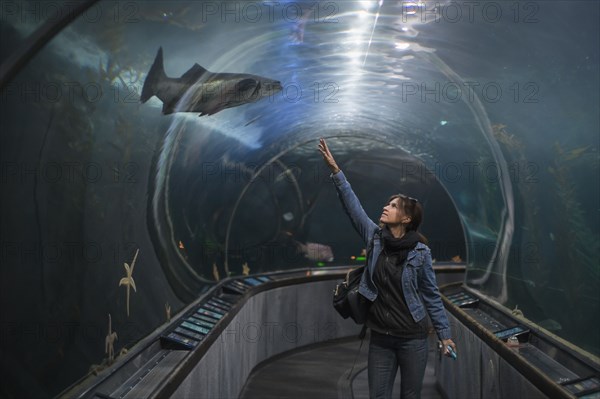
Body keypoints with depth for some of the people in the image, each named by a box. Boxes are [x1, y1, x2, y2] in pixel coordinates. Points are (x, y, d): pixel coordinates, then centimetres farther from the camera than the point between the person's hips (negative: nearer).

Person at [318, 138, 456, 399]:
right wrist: (335, 171, -13)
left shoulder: (420, 252, -9)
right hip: (380, 338, 3)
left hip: (413, 338, -3)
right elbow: (352, 206, -7)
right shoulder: (375, 237, -1)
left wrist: (444, 333, 1)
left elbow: (431, 295, -2)